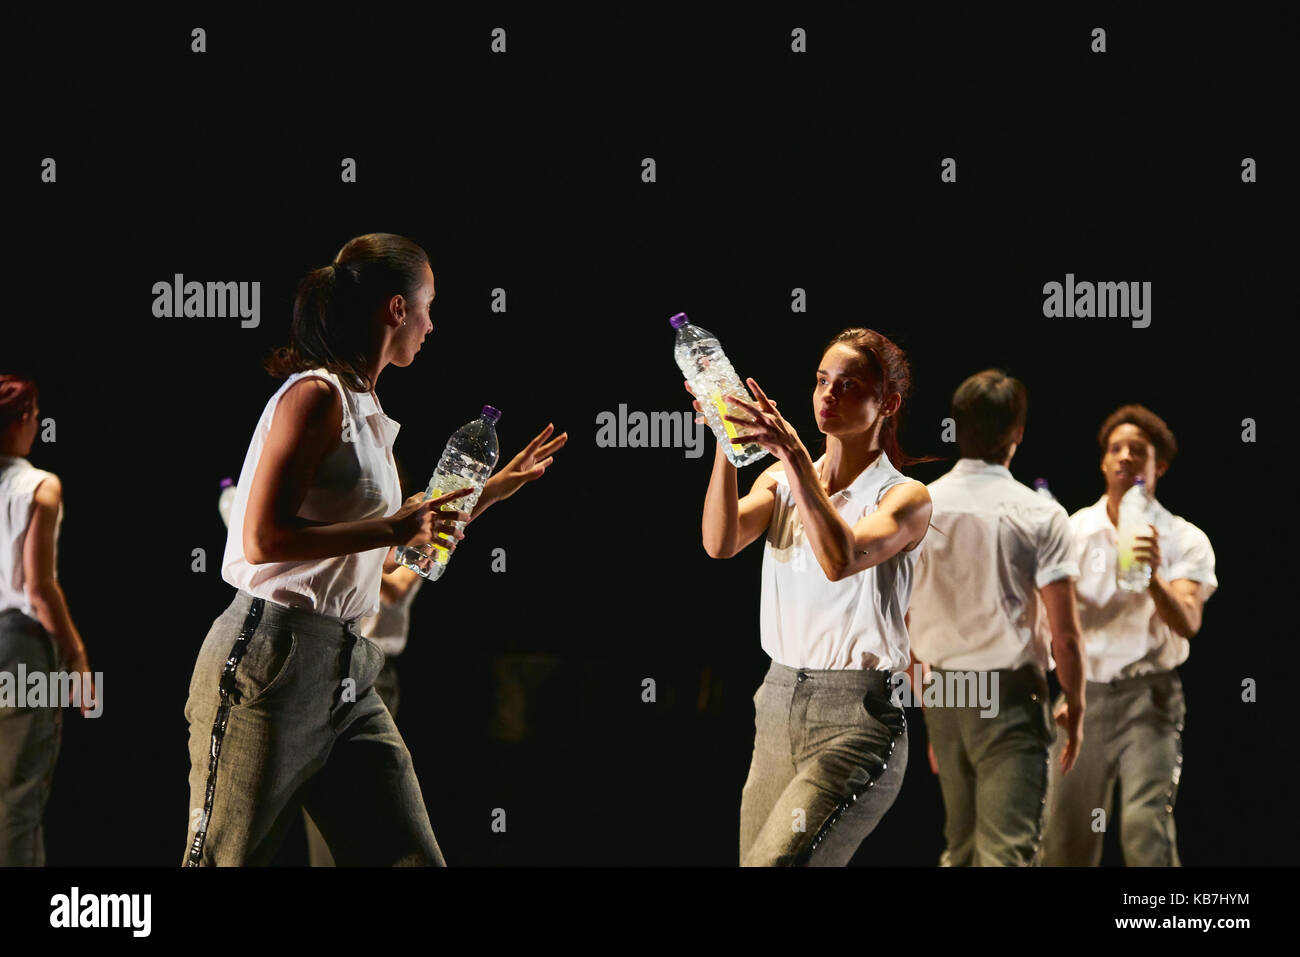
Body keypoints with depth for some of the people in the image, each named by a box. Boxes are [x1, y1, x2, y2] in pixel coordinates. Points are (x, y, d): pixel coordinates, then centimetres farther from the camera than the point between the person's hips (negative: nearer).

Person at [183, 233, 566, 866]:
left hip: (346, 678, 9)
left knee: (412, 858, 1)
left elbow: (387, 561, 27)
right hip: (272, 666, -9)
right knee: (224, 861, -3)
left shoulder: (364, 409, 18)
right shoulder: (316, 395, -10)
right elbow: (263, 539, -19)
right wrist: (391, 529, -16)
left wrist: (490, 493, 29)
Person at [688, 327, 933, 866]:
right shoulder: (782, 480, 12)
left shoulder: (905, 498, -4)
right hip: (778, 704, 6)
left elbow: (840, 560, -24)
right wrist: (728, 442, -19)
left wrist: (792, 453, -29)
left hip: (855, 719, -6)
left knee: (774, 862, -24)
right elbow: (721, 542, -7)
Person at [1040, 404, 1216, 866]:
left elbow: (1188, 623, -15)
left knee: (1145, 822, -19)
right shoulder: (1073, 530, 6)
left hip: (1147, 696, -3)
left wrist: (1153, 577, -33)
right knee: (1065, 836, 4)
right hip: (1083, 694, 3)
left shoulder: (1185, 541, -1)